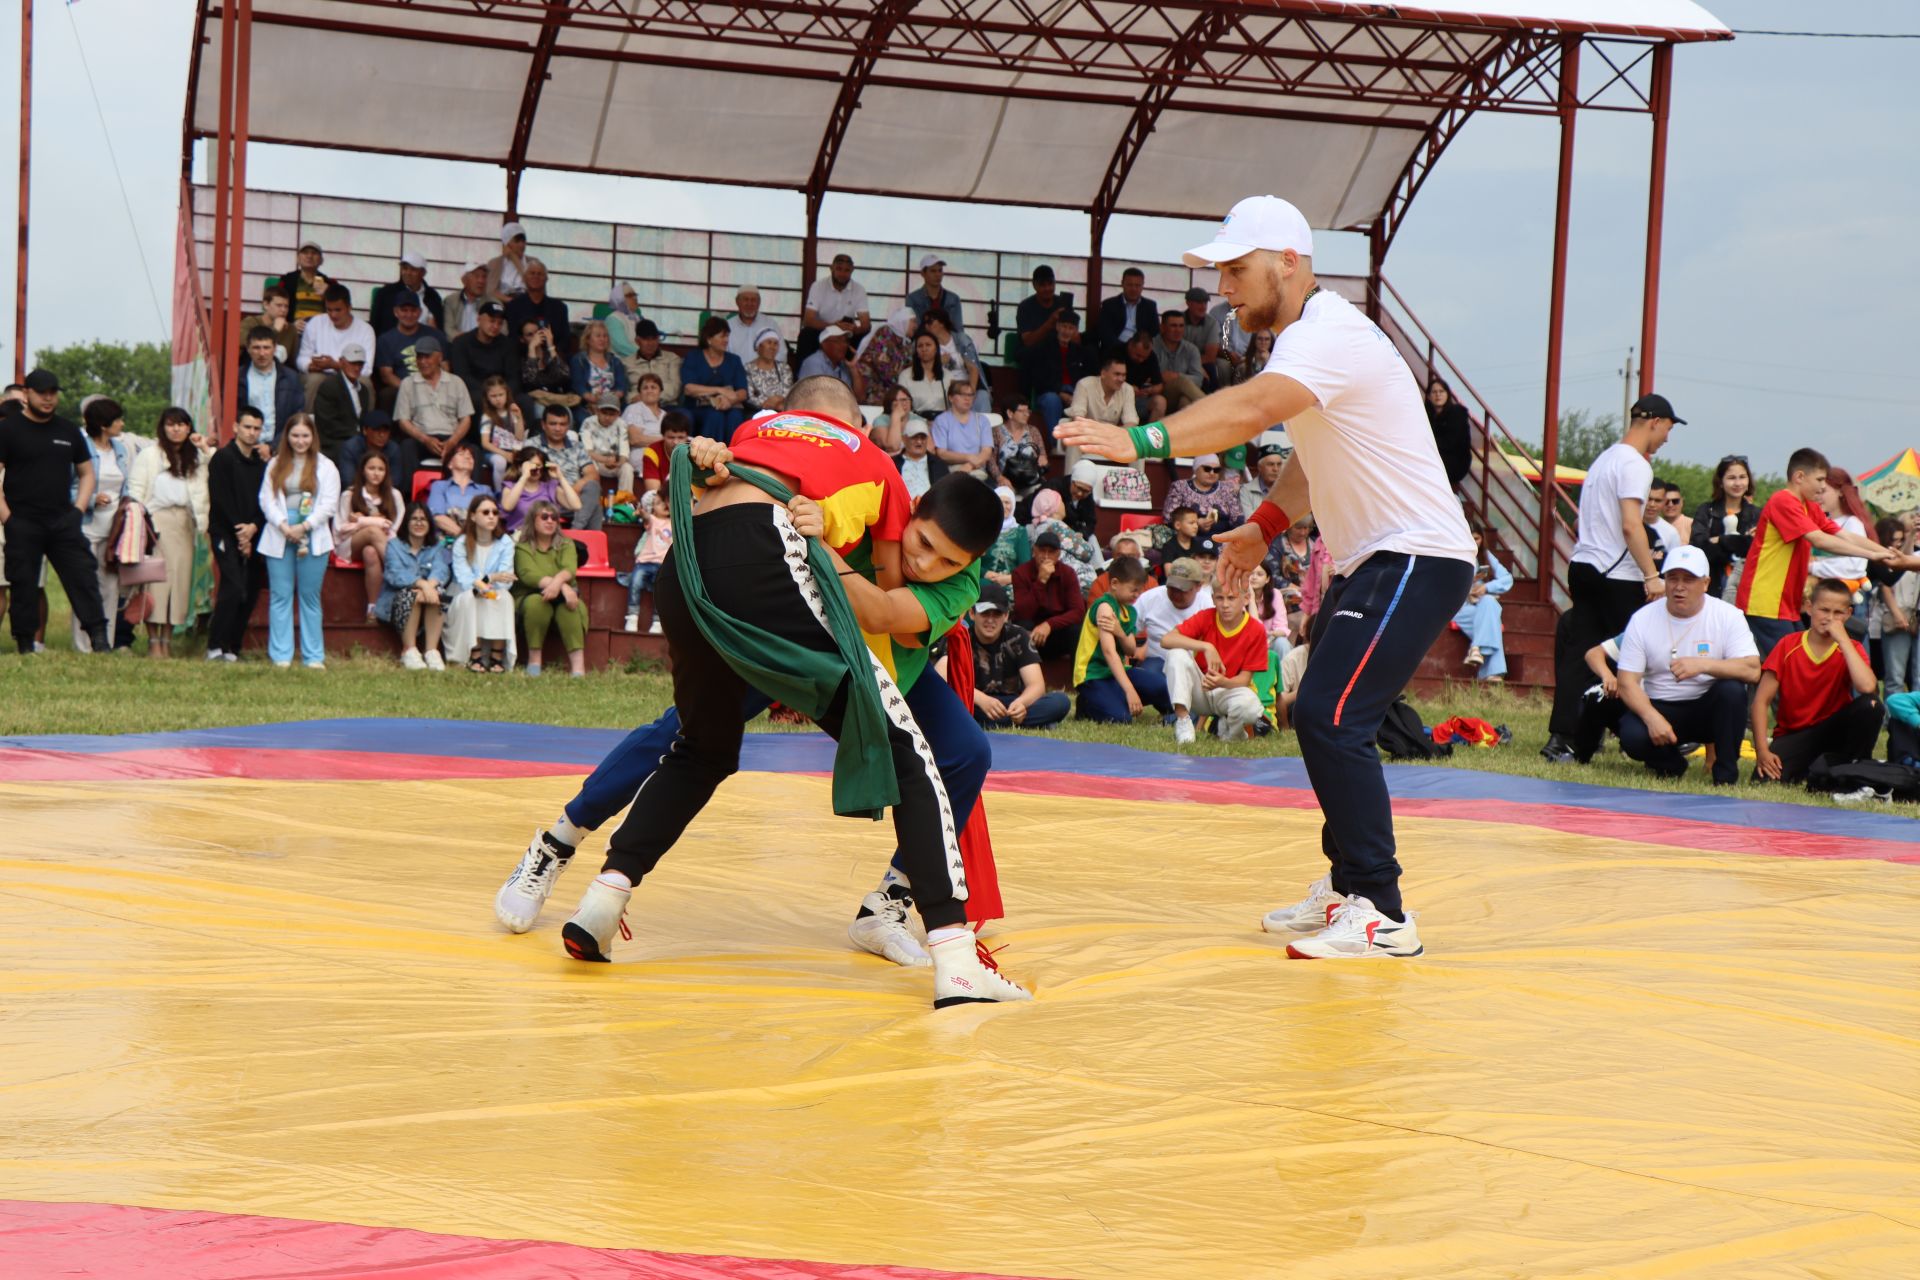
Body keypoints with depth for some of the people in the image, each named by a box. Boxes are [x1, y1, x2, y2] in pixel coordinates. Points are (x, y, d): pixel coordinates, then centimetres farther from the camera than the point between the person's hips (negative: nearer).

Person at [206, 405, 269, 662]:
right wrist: (239, 532, -10)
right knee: (234, 588, -18)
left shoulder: (262, 460, 14)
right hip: (226, 534, -6)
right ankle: (215, 647, -16)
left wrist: (253, 527, -8)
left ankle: (233, 648, 8)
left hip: (253, 534, 6)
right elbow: (221, 500, -8)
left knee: (250, 593, 2)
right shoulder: (222, 458, -2)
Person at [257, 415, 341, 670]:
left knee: (310, 596, 3)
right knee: (280, 596, 0)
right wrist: (284, 526, -11)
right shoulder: (275, 465, 11)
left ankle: (313, 656, 5)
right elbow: (266, 499, 4)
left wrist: (304, 527, -13)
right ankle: (280, 656, 2)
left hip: (313, 538, -1)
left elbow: (329, 503, -2)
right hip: (279, 536, 1)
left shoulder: (326, 467, 5)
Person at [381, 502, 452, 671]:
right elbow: (395, 574, -14)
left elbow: (442, 570, -7)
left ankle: (432, 651, -33)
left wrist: (430, 584, -31)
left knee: (438, 592, -30)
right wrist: (422, 583, -32)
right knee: (410, 594, -35)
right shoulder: (394, 546, 7)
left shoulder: (436, 548, 16)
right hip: (396, 602, -2)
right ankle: (409, 651, -32)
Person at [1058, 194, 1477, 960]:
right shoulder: (1307, 337, 12)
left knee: (1329, 718, -17)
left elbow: (1245, 412, -38)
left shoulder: (1329, 335, -20)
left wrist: (1139, 442, -47)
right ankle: (1346, 886, 28)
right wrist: (1264, 526, 13)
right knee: (1324, 719, 15)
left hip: (1417, 559, -11)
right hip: (1369, 559, 11)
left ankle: (1382, 916, -14)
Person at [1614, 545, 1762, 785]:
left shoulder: (1727, 615, -7)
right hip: (1659, 708, 0)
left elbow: (1752, 670, -20)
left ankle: (1726, 774, -14)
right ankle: (1670, 764, 6)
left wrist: (1704, 665, -35)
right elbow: (1628, 682, -10)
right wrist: (1652, 718, -28)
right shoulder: (1642, 619, -5)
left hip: (1708, 709, 0)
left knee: (1732, 689, -32)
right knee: (1633, 736, -31)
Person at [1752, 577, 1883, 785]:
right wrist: (1762, 751, -19)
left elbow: (1867, 687, -27)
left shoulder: (1850, 648, -4)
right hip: (1793, 735, -1)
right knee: (1766, 780, -30)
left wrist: (1842, 640, -22)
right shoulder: (1788, 646, -5)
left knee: (1870, 706, -28)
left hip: (1833, 731, 1)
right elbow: (1761, 700, -9)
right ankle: (1808, 767, 2)